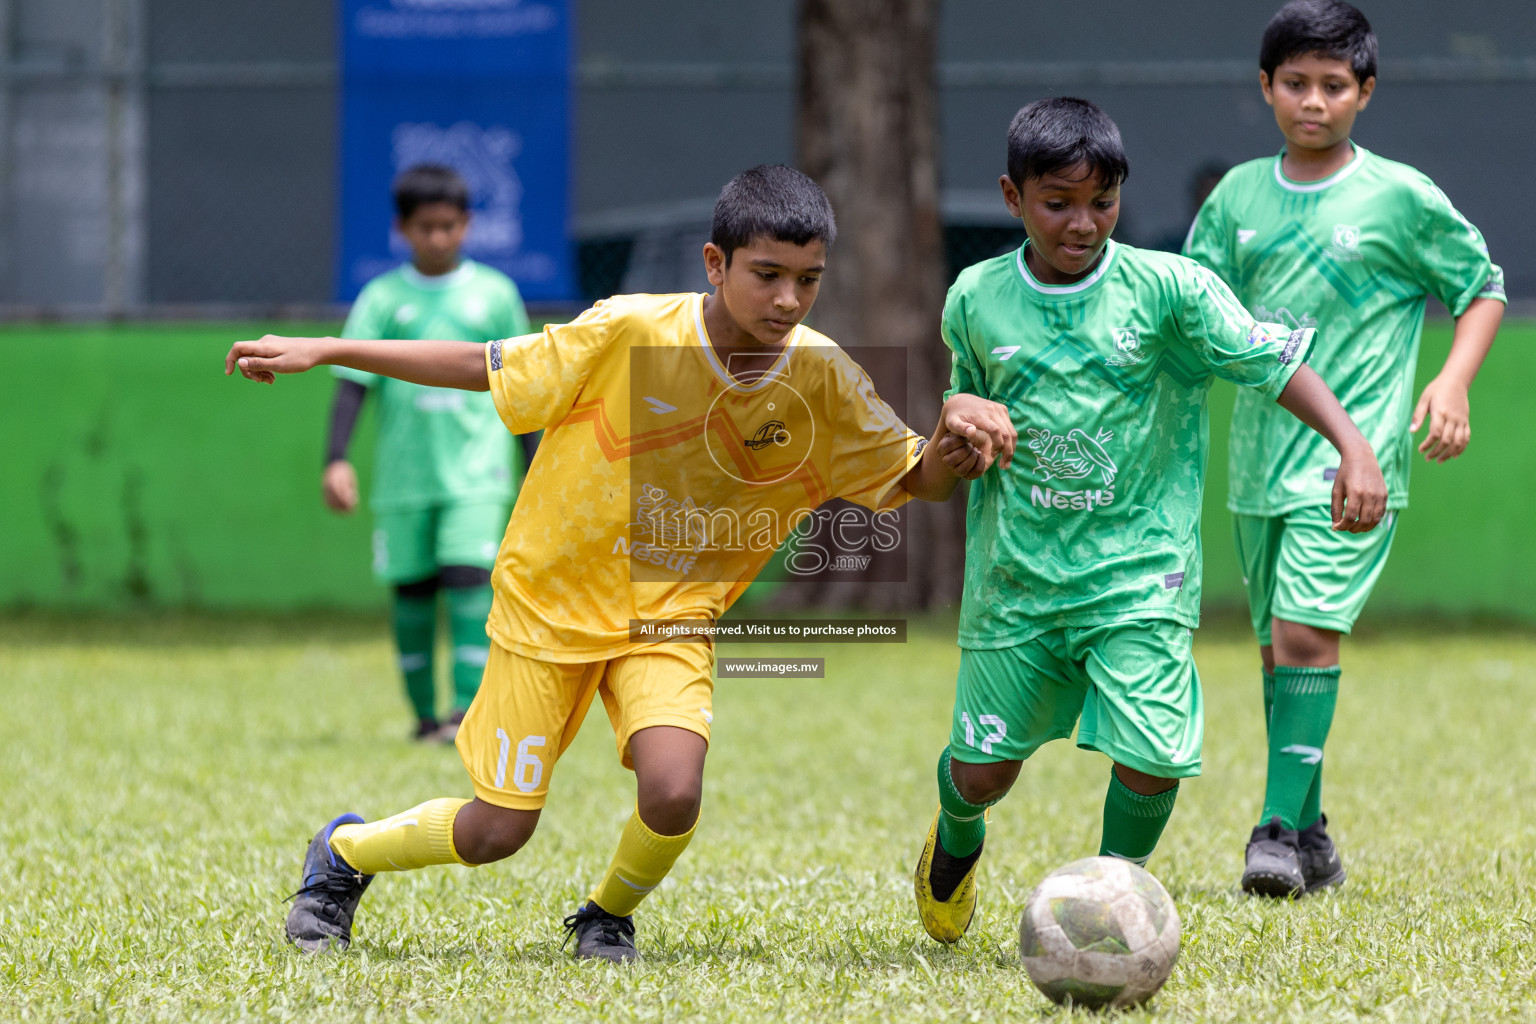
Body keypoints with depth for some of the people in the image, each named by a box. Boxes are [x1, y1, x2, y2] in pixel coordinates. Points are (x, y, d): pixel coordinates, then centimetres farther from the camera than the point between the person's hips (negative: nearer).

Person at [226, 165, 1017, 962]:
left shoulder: (823, 382, -13)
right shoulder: (630, 333, -21)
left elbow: (913, 480, -1)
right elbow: (485, 368, -9)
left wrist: (955, 442, -25)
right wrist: (322, 351, -10)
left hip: (670, 618, 2)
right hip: (551, 598, -2)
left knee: (672, 791, -25)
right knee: (498, 830, 1)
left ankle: (609, 917, 9)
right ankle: (344, 853, 34)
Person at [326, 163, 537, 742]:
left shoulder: (494, 294, 6)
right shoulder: (382, 299, 3)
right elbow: (352, 385, -1)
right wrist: (336, 460, -14)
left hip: (476, 472, -1)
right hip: (404, 473, 1)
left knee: (469, 579, -15)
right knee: (412, 589, 5)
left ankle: (470, 709, -19)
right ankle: (424, 713, 15)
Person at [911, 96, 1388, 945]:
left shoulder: (1168, 290, -8)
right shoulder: (977, 300, 0)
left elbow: (1272, 359, -9)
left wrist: (1352, 446, -20)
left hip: (1139, 572, -2)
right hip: (1017, 577, 2)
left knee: (1152, 760, -15)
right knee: (982, 768, 10)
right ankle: (956, 839, 47)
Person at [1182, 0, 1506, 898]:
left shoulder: (1402, 198, -2)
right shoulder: (1239, 197, 9)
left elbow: (1484, 289, 7)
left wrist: (1455, 381, -8)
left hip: (1353, 458, -5)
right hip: (1259, 459, 5)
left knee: (1306, 630, -19)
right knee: (1277, 645, 10)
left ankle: (1281, 828, -19)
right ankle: (1311, 838, 21)